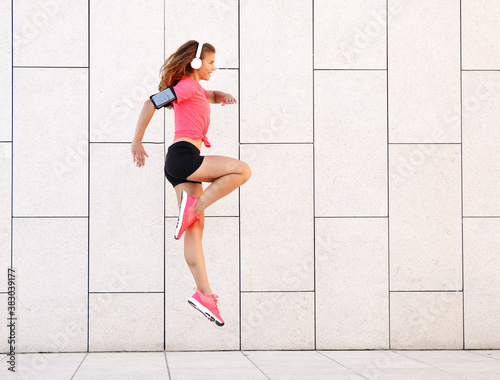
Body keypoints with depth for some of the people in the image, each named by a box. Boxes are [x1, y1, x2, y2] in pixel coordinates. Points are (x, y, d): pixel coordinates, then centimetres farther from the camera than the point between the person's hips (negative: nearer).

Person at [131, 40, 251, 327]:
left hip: (183, 166, 9)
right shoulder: (188, 86, -4)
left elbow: (210, 96, 45)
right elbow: (151, 103, -14)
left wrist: (223, 96, 20)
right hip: (183, 156, -9)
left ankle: (204, 293, -3)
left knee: (195, 229, 2)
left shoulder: (196, 89, 25)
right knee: (242, 169, -12)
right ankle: (195, 206, -14)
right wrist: (137, 142, -14)